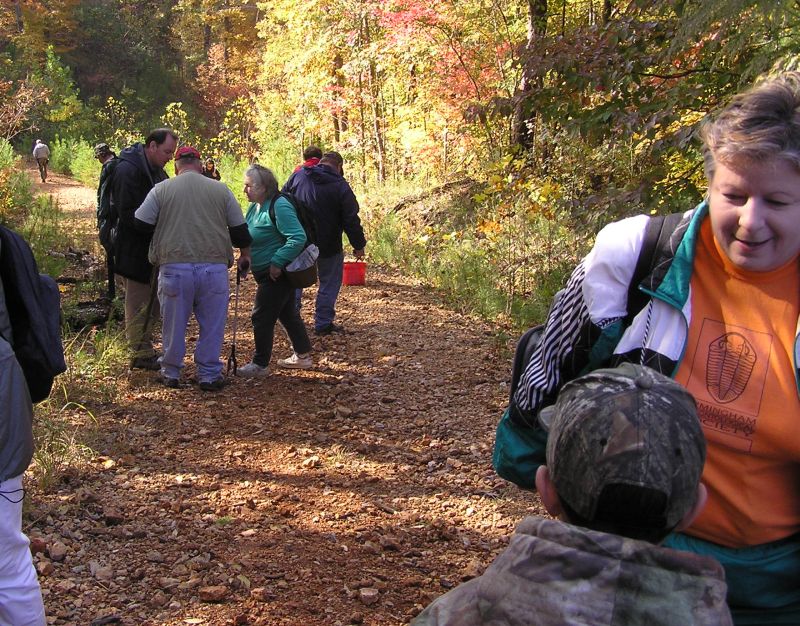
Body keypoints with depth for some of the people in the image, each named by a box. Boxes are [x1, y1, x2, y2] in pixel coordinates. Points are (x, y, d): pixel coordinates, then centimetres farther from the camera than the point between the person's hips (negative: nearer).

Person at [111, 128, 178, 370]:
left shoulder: (156, 169, 11)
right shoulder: (128, 170, -18)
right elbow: (127, 213, -23)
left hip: (151, 248, 9)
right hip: (134, 250, -9)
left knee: (153, 301, 15)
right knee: (139, 303, 0)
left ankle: (144, 348, 26)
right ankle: (142, 355, 9)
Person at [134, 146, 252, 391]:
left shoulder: (161, 190, 3)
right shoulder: (221, 190, 6)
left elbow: (141, 224, 4)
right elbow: (240, 229, 10)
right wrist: (245, 255, 26)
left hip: (174, 267, 0)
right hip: (214, 267, 0)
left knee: (173, 324, 13)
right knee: (211, 325, 10)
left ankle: (171, 373, 23)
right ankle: (209, 375, 15)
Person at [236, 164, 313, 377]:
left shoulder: (279, 206, -21)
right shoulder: (255, 207, 9)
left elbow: (298, 238, -28)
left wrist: (277, 263, -28)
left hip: (277, 274, -10)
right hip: (267, 274, 10)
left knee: (262, 317, -5)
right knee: (287, 313, 17)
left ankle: (260, 365, 5)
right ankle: (303, 356, 28)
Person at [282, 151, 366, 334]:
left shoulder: (298, 176, 0)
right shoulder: (340, 186, -11)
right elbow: (351, 220, -12)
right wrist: (359, 245, -1)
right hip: (328, 245, -4)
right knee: (329, 283, 10)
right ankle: (323, 324, 10)